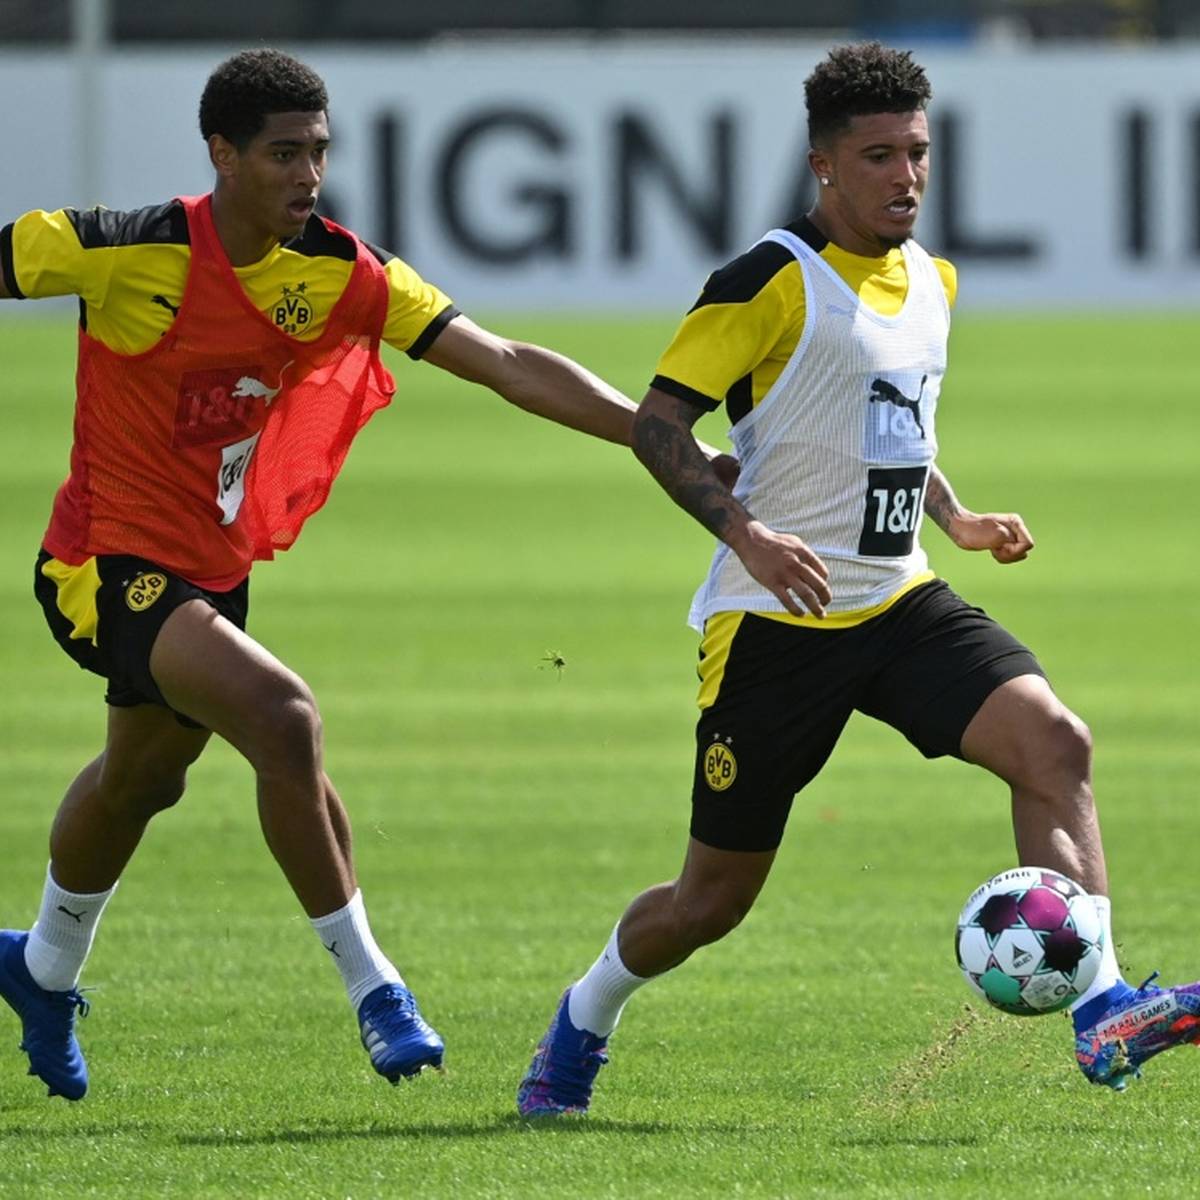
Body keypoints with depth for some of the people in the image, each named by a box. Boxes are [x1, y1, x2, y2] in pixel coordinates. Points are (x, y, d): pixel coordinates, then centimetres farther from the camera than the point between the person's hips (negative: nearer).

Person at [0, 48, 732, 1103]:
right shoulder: (127, 252, -21)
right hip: (112, 566, -7)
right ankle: (371, 985, -17)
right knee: (283, 716, -27)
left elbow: (503, 364, -12)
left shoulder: (340, 274, -9)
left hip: (215, 569, 7)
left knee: (138, 780, 25)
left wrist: (658, 432, -19)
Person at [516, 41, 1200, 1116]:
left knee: (1054, 740, -22)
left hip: (900, 602, 6)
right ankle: (583, 1021, 34)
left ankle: (1101, 1011, -28)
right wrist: (745, 531, -27)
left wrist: (956, 519, 11)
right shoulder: (775, 280, -12)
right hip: (777, 619, -6)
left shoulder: (933, 282, 11)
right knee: (714, 897, 4)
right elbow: (658, 422, -14)